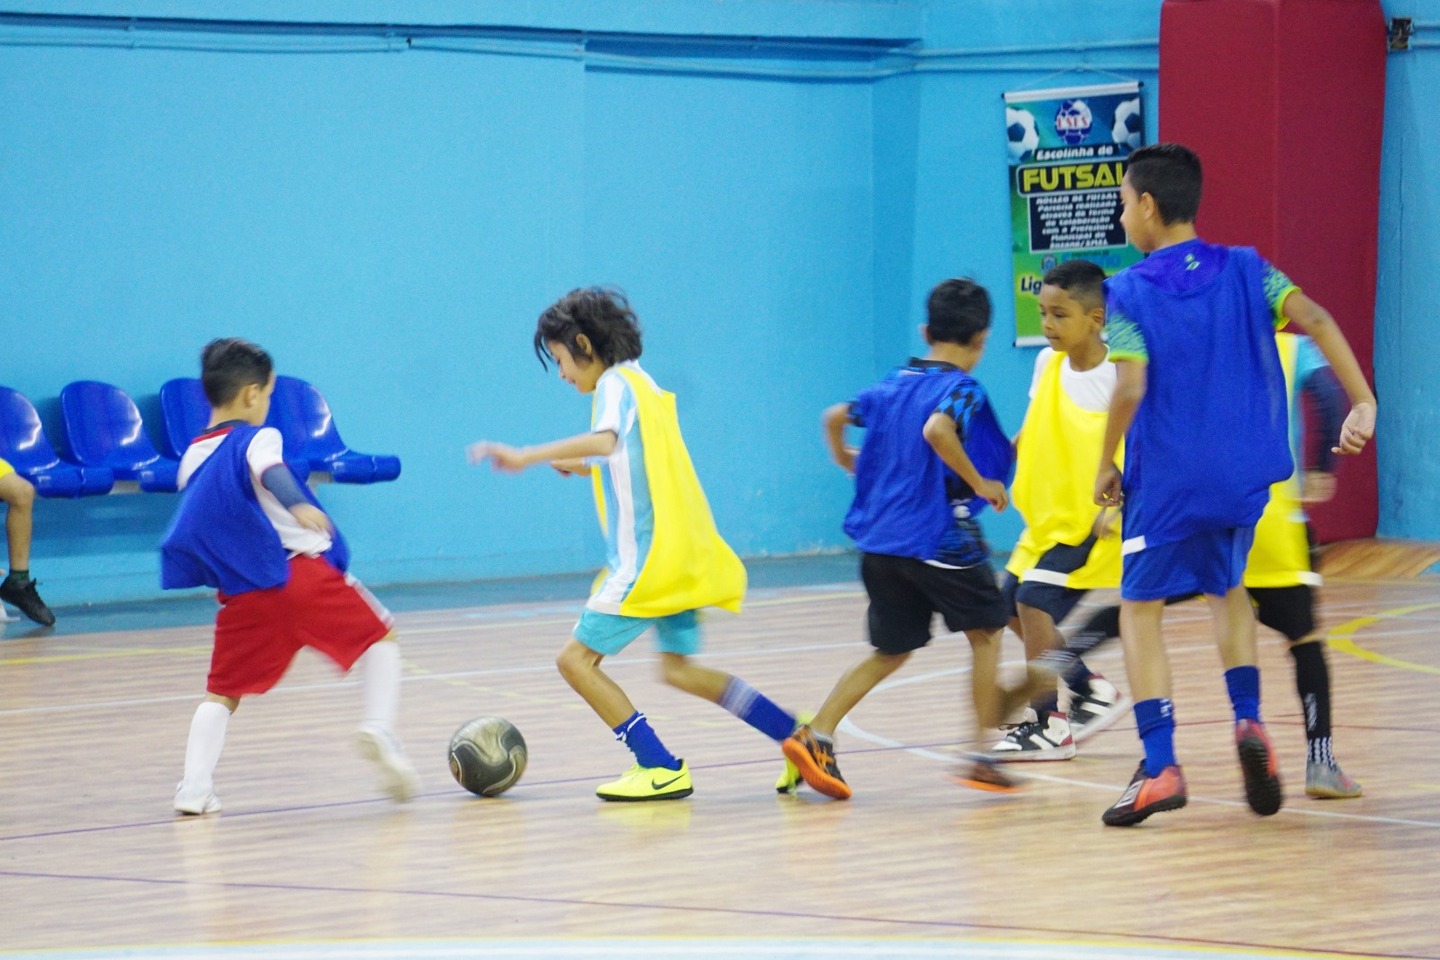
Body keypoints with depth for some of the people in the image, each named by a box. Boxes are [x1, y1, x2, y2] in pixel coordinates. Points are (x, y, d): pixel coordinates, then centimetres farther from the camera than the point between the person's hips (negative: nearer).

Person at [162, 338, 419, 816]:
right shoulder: (256, 439, -3)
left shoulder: (193, 458, 15)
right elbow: (271, 473, -27)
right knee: (381, 635, 12)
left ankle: (194, 787, -2)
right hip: (302, 574, -5)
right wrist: (299, 505, -46)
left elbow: (186, 536, 24)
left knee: (222, 692, 13)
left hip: (243, 596, 5)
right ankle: (378, 727, -9)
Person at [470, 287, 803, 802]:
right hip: (680, 556, 10)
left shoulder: (616, 383, -10)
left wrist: (524, 457, -40)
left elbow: (605, 439, -33)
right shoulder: (644, 384, 18)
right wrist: (582, 468, 25)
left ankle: (661, 768, -7)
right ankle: (799, 734, 14)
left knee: (576, 659, -5)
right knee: (679, 668, 17)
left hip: (647, 558, -10)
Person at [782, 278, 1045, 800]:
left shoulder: (893, 384, 13)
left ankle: (815, 736, -3)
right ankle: (981, 757, 8)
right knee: (985, 634, 11)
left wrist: (848, 462, 39)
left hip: (879, 541, 7)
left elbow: (835, 417, 20)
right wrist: (978, 482, -20)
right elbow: (936, 430, -29)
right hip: (939, 536, -7)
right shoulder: (963, 388, -9)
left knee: (891, 651, 14)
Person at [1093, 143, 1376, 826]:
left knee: (1140, 610, 6)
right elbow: (1315, 320, -9)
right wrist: (1363, 403, -9)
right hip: (1245, 477, 4)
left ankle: (1160, 767, -7)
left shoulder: (1129, 293, -6)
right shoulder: (1245, 270, 4)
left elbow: (1131, 389, -16)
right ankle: (1249, 724, 5)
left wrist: (1105, 467, -2)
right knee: (1226, 590, 26)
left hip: (1168, 480, -4)